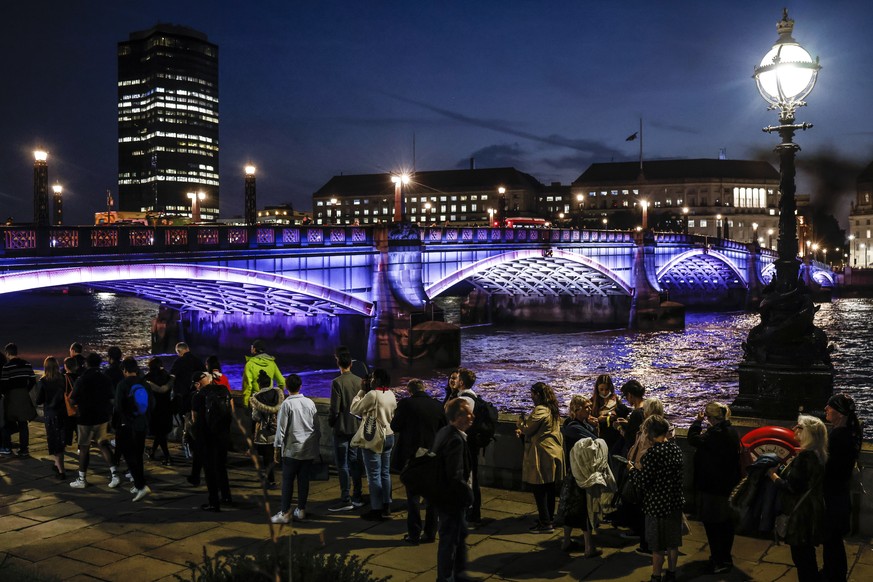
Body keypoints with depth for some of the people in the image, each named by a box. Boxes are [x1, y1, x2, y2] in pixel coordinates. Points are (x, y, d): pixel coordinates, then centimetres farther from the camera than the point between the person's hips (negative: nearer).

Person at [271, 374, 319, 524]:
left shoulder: (287, 404, -9)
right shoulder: (310, 403, 5)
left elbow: (281, 428, -8)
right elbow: (317, 426, 9)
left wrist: (277, 448, -1)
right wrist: (316, 441, 19)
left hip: (292, 449, -5)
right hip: (309, 449, 5)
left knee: (287, 480, 1)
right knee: (304, 479, 9)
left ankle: (285, 513, 3)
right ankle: (301, 510, 15)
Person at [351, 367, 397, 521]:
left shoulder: (372, 394, -18)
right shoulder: (391, 395, 3)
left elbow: (354, 409, -11)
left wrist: (362, 391, -3)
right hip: (389, 437, 7)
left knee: (374, 475, 0)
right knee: (385, 473, 15)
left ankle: (376, 510, 4)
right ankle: (386, 508, 22)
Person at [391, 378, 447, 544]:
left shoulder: (405, 404, -12)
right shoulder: (437, 405, -2)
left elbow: (395, 427, -6)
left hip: (412, 456, -3)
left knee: (413, 496, 6)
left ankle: (414, 535, 8)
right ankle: (430, 533, 18)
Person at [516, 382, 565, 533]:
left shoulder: (540, 410, -17)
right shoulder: (552, 410, 13)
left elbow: (528, 430, -14)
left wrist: (521, 424, 6)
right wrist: (523, 430, 15)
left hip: (542, 455, -10)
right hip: (554, 453, 10)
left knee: (539, 490, -2)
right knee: (549, 489, 16)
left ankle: (545, 523, 1)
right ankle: (549, 519, 25)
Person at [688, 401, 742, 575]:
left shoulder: (716, 433, -22)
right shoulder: (731, 431, 7)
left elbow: (694, 439, -22)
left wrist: (698, 421, -11)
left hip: (713, 485, -9)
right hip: (727, 484, 10)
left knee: (713, 523, -1)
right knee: (725, 522, 18)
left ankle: (720, 561, 3)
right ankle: (724, 558, 30)